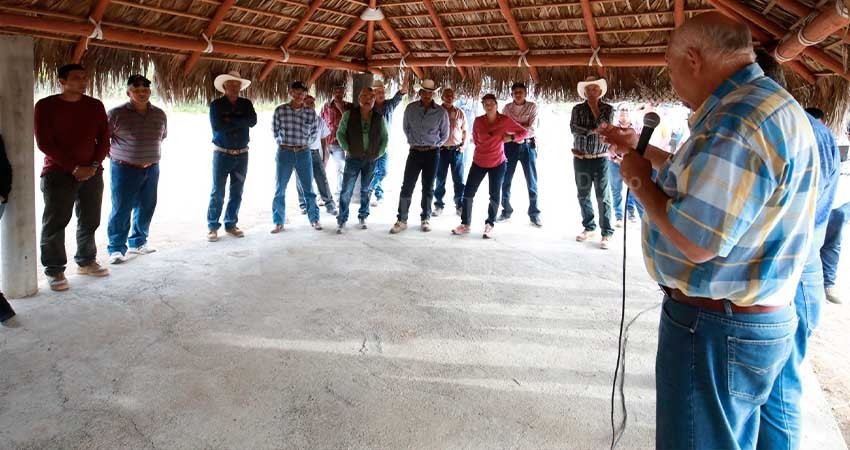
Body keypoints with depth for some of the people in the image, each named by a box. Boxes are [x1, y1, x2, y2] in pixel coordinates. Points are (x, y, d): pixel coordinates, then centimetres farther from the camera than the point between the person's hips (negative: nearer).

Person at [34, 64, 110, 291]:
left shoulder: (95, 106, 7)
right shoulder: (46, 106, -4)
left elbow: (104, 138, 7)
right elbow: (44, 143, -8)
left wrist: (93, 165, -7)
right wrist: (74, 168, -14)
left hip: (92, 173, 4)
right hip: (58, 174, -4)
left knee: (90, 221, 10)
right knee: (55, 224, -3)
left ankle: (86, 261, 25)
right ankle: (54, 270, 5)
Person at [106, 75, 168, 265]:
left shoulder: (160, 114, 6)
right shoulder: (117, 114, -8)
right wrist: (114, 155, -3)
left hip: (151, 169, 5)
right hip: (124, 170, -5)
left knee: (146, 208, 11)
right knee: (121, 210, -2)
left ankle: (138, 242, 28)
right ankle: (116, 248, 8)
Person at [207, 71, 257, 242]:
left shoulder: (246, 104, 7)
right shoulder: (216, 104, -2)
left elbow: (253, 121, -11)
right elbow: (217, 126, -16)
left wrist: (231, 120, -15)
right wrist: (240, 122, -10)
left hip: (242, 155, 4)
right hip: (222, 154, -3)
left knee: (237, 193, 9)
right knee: (218, 193, -2)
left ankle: (231, 225, 20)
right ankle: (212, 227, 5)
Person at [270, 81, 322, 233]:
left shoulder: (311, 113, 0)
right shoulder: (280, 110, -3)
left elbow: (314, 133, 12)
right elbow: (275, 131, 6)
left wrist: (304, 144, 7)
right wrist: (283, 143, 8)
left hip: (303, 153, 1)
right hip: (284, 152, 0)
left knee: (308, 188, 6)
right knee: (279, 189, 4)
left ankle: (314, 219, 18)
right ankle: (278, 222, 13)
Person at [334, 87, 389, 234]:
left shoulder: (379, 118, 4)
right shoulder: (349, 114, -1)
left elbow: (385, 137, 11)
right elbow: (340, 133, 3)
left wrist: (379, 153, 2)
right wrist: (347, 149, -6)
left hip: (371, 160, 2)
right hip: (353, 158, -2)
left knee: (366, 190, 12)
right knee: (346, 190, -5)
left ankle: (362, 217, 23)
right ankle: (342, 220, 1)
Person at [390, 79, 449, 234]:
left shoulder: (441, 112, -5)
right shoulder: (410, 108, -1)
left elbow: (444, 134, 8)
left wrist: (433, 146, 4)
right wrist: (413, 142, 10)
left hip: (431, 153, -1)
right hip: (415, 152, 1)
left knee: (428, 188, 7)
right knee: (407, 186, -2)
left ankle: (426, 219, 18)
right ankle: (402, 220, 4)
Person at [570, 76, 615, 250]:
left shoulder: (608, 109, 3)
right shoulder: (577, 109, 5)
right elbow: (574, 128, -9)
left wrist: (595, 108, -9)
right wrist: (592, 131, -15)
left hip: (600, 159, -2)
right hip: (580, 159, 2)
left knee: (603, 197, -4)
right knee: (583, 195, 9)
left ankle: (606, 233, -1)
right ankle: (589, 228, 22)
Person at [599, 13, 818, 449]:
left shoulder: (741, 120, -27)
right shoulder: (764, 104, 10)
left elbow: (695, 241, -29)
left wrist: (640, 180, -14)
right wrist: (644, 150, 27)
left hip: (716, 331, -10)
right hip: (746, 320, 11)